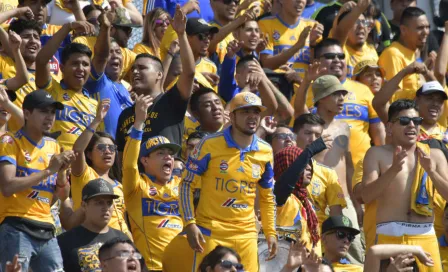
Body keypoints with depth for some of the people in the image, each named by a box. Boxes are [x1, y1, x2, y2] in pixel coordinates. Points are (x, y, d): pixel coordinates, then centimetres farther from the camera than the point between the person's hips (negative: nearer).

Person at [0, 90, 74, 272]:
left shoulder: (53, 146, 15)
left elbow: (63, 196, 17)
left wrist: (61, 171, -3)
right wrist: (49, 170, -14)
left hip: (46, 231, 7)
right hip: (16, 228, -7)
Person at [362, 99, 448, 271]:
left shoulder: (434, 155, 11)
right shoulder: (377, 154, 4)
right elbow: (366, 196, -8)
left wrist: (431, 171, -13)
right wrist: (393, 169, -19)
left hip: (426, 237, 3)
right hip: (389, 237, -2)